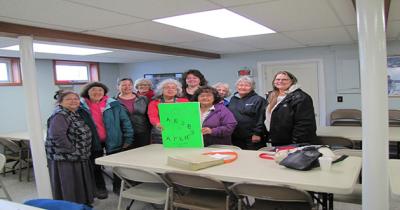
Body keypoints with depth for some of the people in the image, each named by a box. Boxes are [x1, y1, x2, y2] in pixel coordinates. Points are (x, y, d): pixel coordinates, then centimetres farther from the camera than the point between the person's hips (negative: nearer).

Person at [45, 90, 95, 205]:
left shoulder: (75, 114, 12)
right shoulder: (60, 115, -18)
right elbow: (57, 135, -32)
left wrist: (82, 152, 13)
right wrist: (71, 150, -24)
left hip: (78, 157, 10)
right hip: (65, 159, -10)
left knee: (80, 186, 20)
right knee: (68, 189, 2)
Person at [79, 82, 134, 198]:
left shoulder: (114, 104, -6)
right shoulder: (80, 106, -5)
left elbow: (125, 121, -2)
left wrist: (128, 139, -4)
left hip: (113, 141, 0)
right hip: (93, 142, 0)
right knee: (95, 166, 12)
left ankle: (118, 186, 30)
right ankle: (100, 188, 31)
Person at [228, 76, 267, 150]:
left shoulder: (258, 100, -3)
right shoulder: (233, 99, 14)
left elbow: (261, 118, -10)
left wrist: (257, 133, -15)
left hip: (252, 139, -5)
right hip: (235, 138, 5)